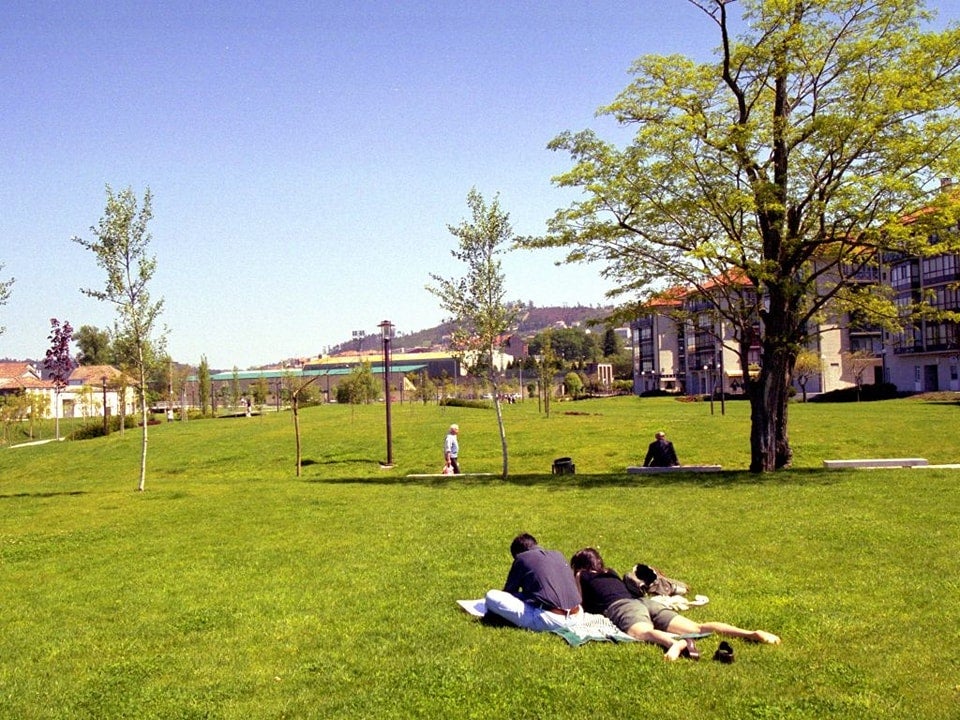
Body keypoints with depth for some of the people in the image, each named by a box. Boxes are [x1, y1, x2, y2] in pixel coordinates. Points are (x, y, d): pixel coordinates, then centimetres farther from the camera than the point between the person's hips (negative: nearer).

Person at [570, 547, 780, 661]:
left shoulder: (581, 576, 23)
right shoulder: (611, 573, 40)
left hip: (621, 608, -6)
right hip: (646, 602, 6)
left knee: (645, 633, -39)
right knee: (698, 628, -11)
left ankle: (676, 643, -73)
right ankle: (751, 634, -30)